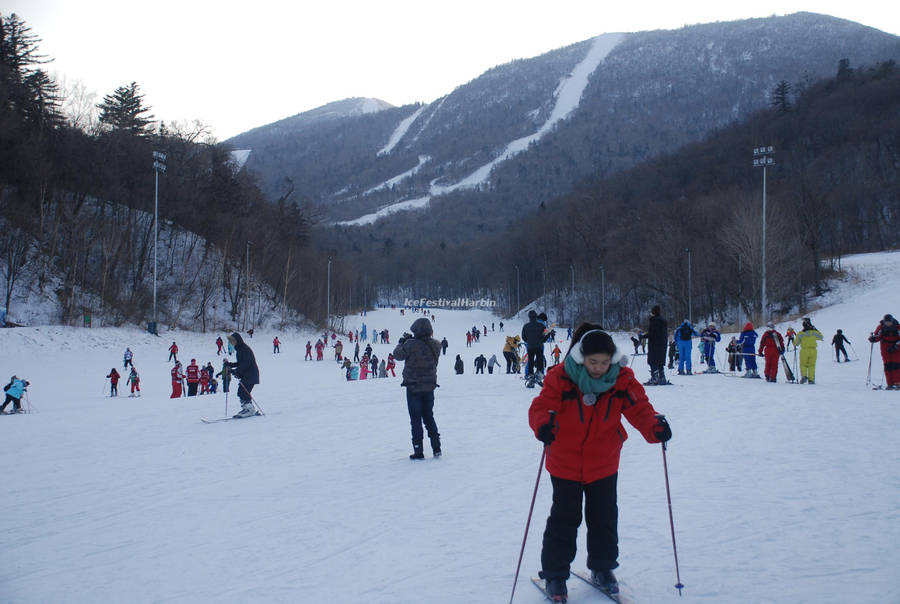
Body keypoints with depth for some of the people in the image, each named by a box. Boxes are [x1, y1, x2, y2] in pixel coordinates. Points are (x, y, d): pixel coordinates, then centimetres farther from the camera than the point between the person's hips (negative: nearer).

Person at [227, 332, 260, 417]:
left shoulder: (245, 349, -16)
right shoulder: (239, 349, 16)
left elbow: (246, 363, -23)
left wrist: (237, 371, -25)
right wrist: (230, 365, 11)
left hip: (251, 374, -10)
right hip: (244, 375, 10)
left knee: (244, 392, -15)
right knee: (240, 392, 9)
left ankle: (250, 409, -10)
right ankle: (245, 409, 15)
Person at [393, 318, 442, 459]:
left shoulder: (412, 345, -20)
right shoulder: (435, 345, -4)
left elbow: (398, 354, -7)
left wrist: (402, 342, 10)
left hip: (413, 387, -5)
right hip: (429, 386, 5)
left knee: (416, 419, 4)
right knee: (429, 416, 18)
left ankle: (418, 451, 3)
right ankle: (436, 448, 15)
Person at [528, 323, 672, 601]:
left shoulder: (622, 379, -12)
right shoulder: (560, 378, -20)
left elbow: (639, 408, -11)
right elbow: (541, 407, -20)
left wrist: (654, 426, -32)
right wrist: (543, 424, -42)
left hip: (603, 464, 3)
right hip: (565, 463, -3)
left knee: (604, 518, 14)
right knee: (564, 519, 5)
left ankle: (602, 567, 35)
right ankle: (555, 573, 19)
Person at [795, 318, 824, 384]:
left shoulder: (801, 333, -5)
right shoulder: (814, 332, -2)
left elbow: (796, 343, 1)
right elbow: (821, 337, 18)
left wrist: (795, 344, 25)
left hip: (804, 351, -1)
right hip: (813, 350, 1)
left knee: (803, 365, 10)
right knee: (812, 365, 9)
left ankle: (804, 376, -11)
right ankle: (811, 379, 6)